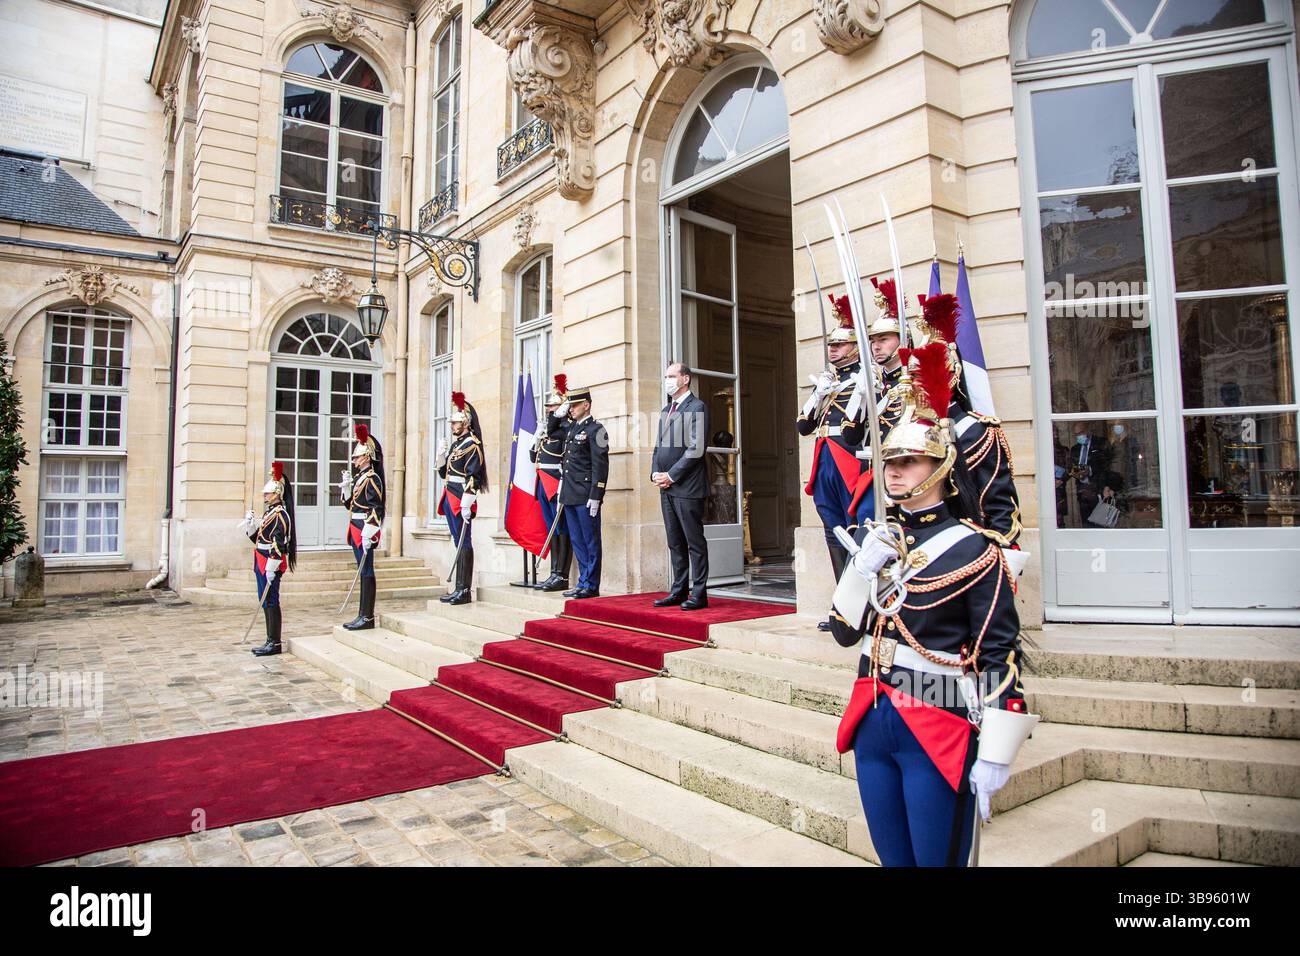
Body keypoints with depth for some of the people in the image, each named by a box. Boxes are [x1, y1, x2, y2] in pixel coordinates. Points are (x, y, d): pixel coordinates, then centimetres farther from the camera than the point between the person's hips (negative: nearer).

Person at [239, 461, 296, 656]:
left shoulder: (280, 514, -13)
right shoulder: (269, 512, 17)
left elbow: (279, 543, -20)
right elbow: (259, 538, 22)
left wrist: (272, 568, -23)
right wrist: (250, 524, 8)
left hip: (271, 564, -10)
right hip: (262, 564, 10)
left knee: (270, 602, -5)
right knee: (265, 602, 12)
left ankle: (275, 643, 1)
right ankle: (271, 641, 19)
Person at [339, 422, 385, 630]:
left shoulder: (371, 478, -12)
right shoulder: (358, 477, 16)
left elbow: (375, 508, -19)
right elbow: (350, 503, 23)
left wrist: (368, 534, -24)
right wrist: (346, 486, 8)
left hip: (365, 530, -9)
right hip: (356, 529, 9)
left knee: (366, 572, -6)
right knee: (363, 572, 11)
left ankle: (368, 617, -1)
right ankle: (363, 615, 17)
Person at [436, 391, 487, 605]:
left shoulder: (472, 445, -10)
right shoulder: (455, 443, 18)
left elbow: (473, 477, -17)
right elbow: (444, 473, 23)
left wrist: (466, 505, -22)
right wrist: (441, 454, 6)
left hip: (461, 501, -9)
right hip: (450, 499, 9)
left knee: (464, 543, -5)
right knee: (459, 544, 11)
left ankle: (464, 590, -1)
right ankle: (459, 589, 16)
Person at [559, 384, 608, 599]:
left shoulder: (595, 430, -6)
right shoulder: (572, 429, 19)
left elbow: (600, 466, -13)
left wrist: (595, 497, -18)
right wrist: (561, 493, 17)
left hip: (585, 496, -8)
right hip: (570, 496, 8)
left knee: (591, 541, -1)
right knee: (577, 541, 12)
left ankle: (591, 585, 5)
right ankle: (583, 582, 19)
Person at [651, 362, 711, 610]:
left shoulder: (697, 408, -5)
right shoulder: (666, 411, 20)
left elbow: (696, 449, -14)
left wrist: (671, 475, -13)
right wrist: (655, 473, 5)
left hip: (688, 487, -8)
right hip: (667, 487, 8)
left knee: (695, 542, -3)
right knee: (675, 543, 12)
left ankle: (699, 594, 3)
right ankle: (679, 591, 19)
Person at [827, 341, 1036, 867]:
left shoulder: (973, 550, -10)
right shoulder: (873, 538, 6)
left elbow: (1002, 656, -11)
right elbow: (844, 632, 7)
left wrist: (994, 757, -13)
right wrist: (862, 569, -9)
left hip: (937, 730, -5)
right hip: (871, 720, 6)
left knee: (936, 858, 8)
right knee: (892, 858, 18)